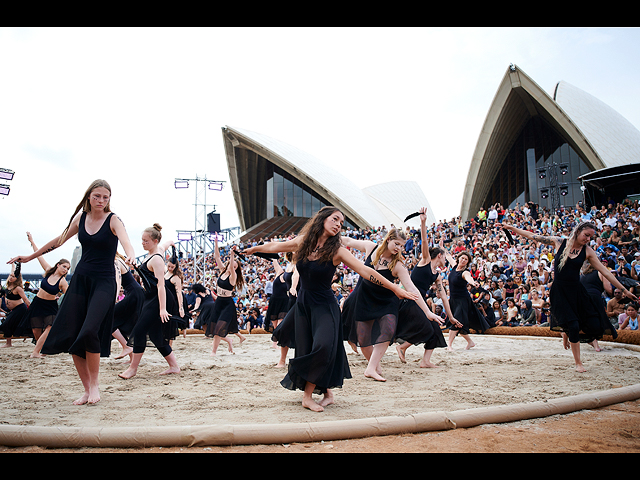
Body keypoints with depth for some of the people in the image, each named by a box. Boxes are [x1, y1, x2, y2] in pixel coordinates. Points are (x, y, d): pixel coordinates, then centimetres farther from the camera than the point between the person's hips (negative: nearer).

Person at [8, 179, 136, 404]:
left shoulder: (113, 220, -7)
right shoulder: (81, 217, 6)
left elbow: (125, 240, -28)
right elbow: (59, 240, 20)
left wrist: (130, 255, -51)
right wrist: (30, 256, 27)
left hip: (104, 282, -5)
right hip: (80, 278, 5)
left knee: (89, 331, -21)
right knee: (70, 335, -1)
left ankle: (94, 383, 1)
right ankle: (87, 389, 11)